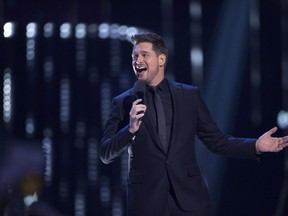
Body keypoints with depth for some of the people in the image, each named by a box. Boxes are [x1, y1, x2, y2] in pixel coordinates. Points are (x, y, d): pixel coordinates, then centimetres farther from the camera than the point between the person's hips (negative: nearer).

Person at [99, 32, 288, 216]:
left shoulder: (190, 95, 9)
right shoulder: (124, 102, 5)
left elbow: (216, 140, 12)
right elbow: (106, 155, -1)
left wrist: (256, 146, 0)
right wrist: (131, 129, -18)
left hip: (189, 198, 1)